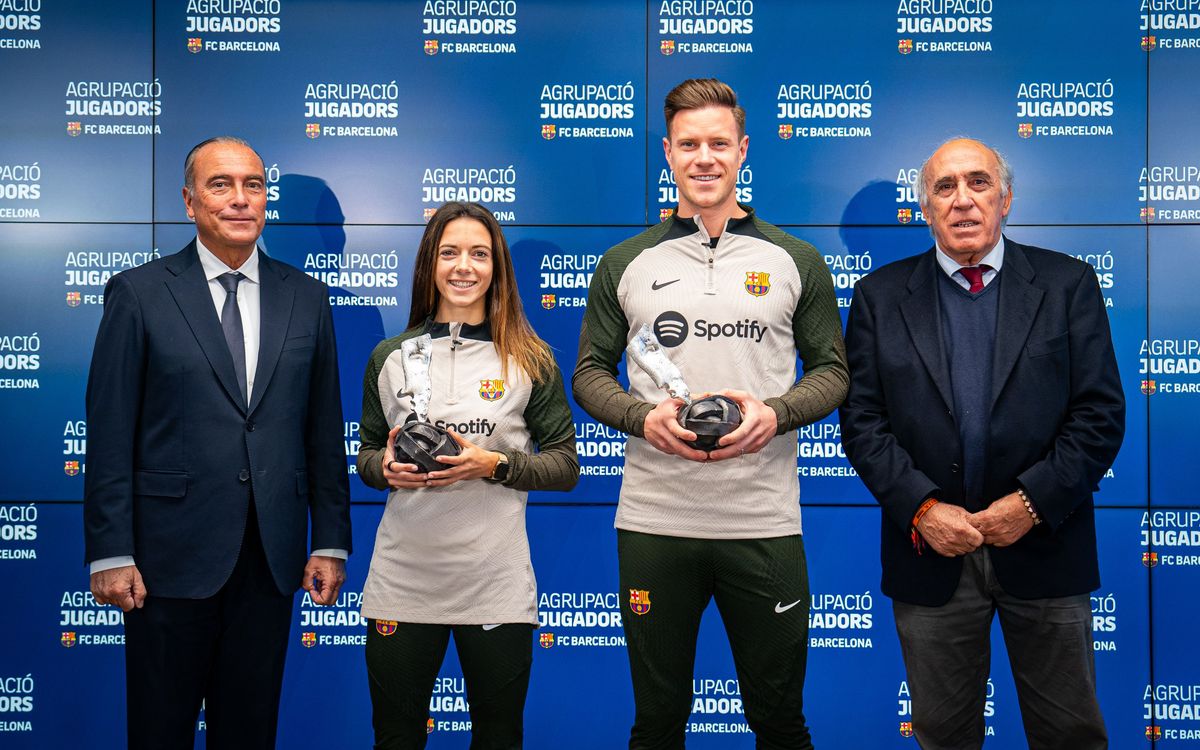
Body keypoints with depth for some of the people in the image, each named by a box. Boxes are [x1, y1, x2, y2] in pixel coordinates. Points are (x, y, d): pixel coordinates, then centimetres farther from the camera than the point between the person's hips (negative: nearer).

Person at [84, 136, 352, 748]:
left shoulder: (306, 298, 7)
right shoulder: (138, 293, -2)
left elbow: (323, 429, 7)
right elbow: (110, 435, -4)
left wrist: (331, 542, 5)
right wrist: (110, 554, -8)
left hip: (272, 559, 3)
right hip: (172, 556, -2)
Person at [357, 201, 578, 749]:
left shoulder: (530, 360, 0)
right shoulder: (390, 357, 5)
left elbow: (565, 467, 1)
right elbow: (367, 457, 13)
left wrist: (494, 465, -15)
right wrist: (387, 468, -9)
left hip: (495, 583, -1)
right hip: (403, 577, 1)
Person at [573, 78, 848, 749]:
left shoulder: (795, 261, 5)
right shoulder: (626, 264, 6)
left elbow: (832, 371, 8)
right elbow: (590, 372, 8)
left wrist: (775, 413, -13)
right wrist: (645, 417, -12)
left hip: (765, 523, 0)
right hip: (653, 522, 1)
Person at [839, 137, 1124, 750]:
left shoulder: (1067, 284, 2)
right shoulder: (880, 296, 3)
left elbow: (1102, 412, -3)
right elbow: (861, 420, -2)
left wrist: (1034, 500, -13)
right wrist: (919, 508, -13)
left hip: (1044, 545, 0)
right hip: (930, 549, 0)